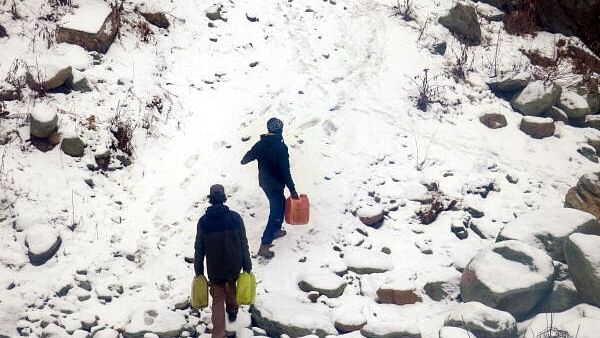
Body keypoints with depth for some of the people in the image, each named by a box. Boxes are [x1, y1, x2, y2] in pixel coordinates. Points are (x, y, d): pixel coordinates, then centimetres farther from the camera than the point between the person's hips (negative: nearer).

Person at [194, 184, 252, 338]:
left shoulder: (203, 221, -13)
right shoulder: (235, 218, -14)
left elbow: (199, 249, -6)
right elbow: (244, 245, -8)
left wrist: (198, 271, 6)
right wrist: (247, 267, 2)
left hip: (214, 269, -1)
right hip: (235, 266, 1)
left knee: (218, 300, 9)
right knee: (231, 285, 32)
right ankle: (232, 311, 53)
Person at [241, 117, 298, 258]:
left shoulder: (260, 144, -2)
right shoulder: (281, 147, -23)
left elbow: (249, 155, 15)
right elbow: (285, 171, -22)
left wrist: (244, 161, 38)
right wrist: (292, 189, -15)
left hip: (264, 182, 8)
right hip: (275, 185, -8)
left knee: (280, 204, 28)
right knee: (276, 212, -1)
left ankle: (275, 230, 43)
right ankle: (264, 246, -3)